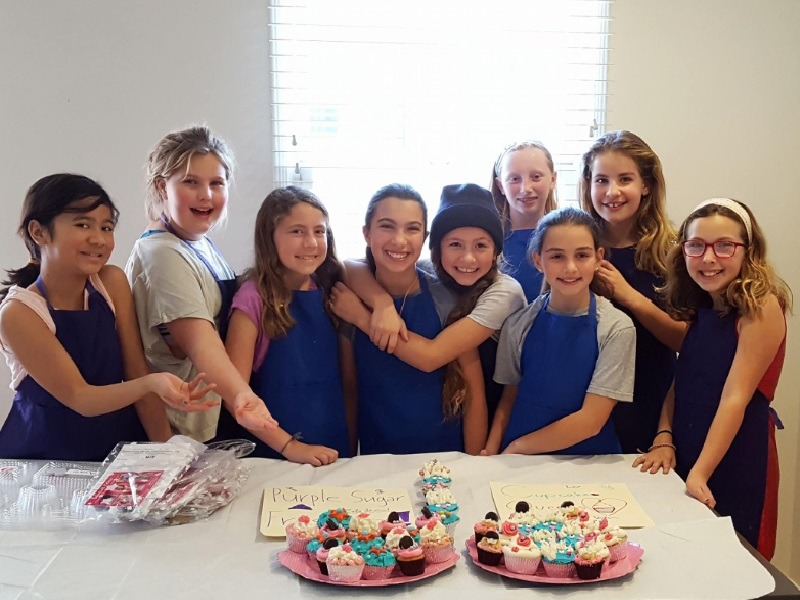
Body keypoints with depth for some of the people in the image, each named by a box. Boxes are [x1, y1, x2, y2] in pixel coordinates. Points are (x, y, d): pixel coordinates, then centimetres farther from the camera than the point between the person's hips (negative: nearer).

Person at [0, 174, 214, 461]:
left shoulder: (113, 283, -2)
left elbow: (136, 371, -3)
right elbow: (78, 398, -15)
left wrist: (165, 448, -11)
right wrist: (151, 383, -33)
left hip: (120, 444, 2)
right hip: (44, 458, -2)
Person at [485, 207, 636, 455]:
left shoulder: (617, 328, -7)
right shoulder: (518, 325, 0)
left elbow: (590, 420, -10)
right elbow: (508, 400, 8)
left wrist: (517, 447, -6)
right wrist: (490, 453, -7)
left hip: (587, 462, -3)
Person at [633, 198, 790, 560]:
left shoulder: (761, 306, -15)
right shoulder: (699, 310, 6)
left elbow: (735, 397, -20)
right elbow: (680, 382, 8)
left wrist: (700, 473, -22)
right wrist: (664, 440, -5)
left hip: (736, 459, -6)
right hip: (685, 455, 6)